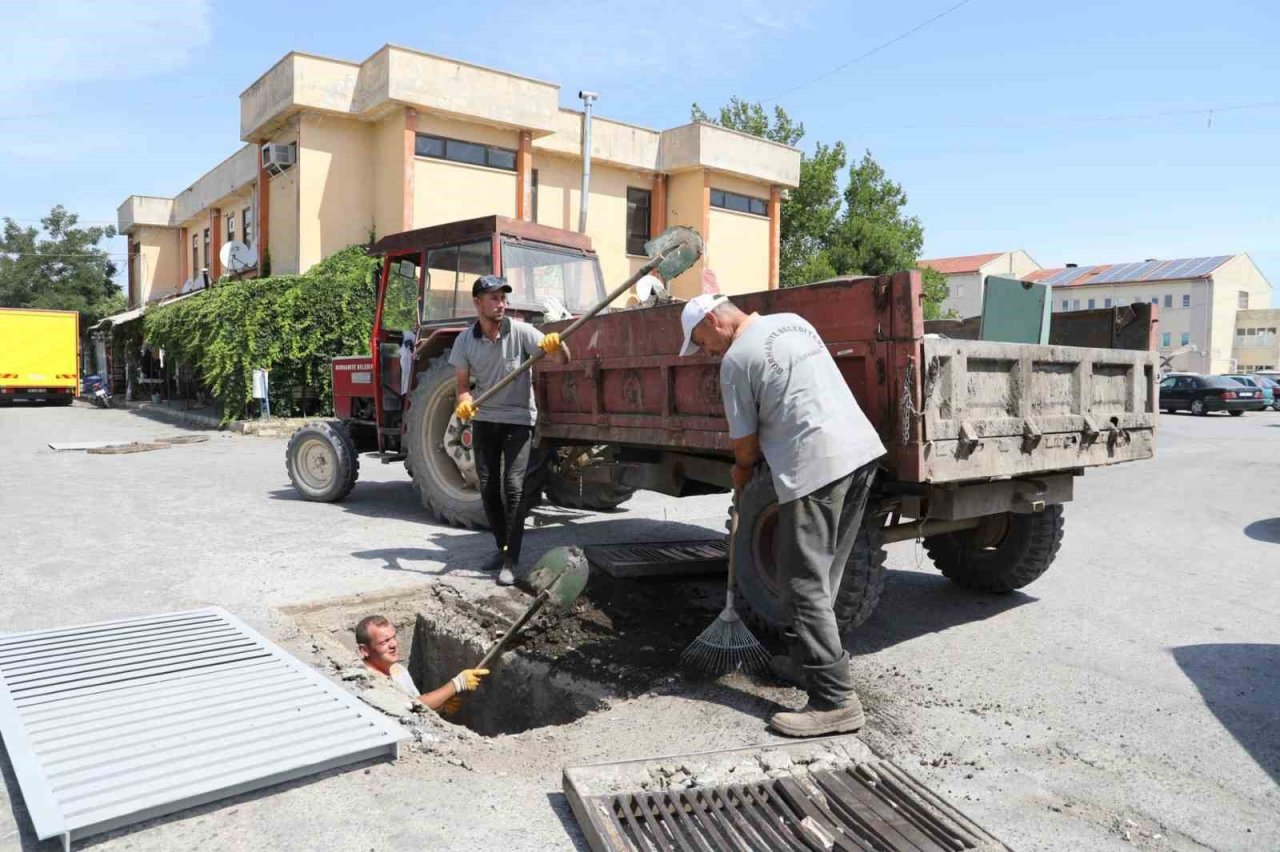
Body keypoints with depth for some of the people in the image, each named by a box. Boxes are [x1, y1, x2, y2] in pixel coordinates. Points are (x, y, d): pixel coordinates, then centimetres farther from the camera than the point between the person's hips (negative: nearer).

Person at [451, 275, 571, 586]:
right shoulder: (465, 341, -4)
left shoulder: (520, 331, -13)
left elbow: (562, 360, -16)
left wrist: (556, 344, -39)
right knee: (488, 488, 7)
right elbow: (463, 384, 3)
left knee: (514, 487, -12)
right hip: (484, 420, 4)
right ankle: (503, 547, 24)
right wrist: (464, 402, -20)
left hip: (518, 420, -3)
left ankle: (511, 560, -8)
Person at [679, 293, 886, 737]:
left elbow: (746, 445, 3)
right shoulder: (793, 321, 20)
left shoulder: (737, 359, -4)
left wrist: (742, 477, 25)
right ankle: (805, 660, 27)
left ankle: (835, 701, -4)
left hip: (816, 464, -9)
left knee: (806, 586, -4)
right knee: (821, 578, 17)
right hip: (861, 447, 9)